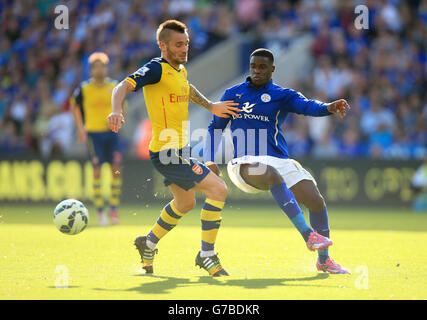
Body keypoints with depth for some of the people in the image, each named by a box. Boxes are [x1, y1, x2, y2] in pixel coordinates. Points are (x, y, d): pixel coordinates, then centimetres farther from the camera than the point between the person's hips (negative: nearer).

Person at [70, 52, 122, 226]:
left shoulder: (115, 86, 4)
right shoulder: (84, 88, -1)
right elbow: (74, 105, 12)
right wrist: (80, 127, 3)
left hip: (111, 132, 2)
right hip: (93, 132, -2)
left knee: (116, 169, -5)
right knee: (97, 170, -6)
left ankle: (114, 207, 7)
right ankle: (100, 210, 1)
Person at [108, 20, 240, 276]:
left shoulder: (180, 70, 11)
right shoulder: (156, 69, -16)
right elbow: (124, 87, -28)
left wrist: (211, 106, 34)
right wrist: (117, 111, -46)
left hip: (181, 150, 10)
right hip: (167, 152, -10)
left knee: (186, 202, 27)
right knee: (218, 189, -16)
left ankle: (149, 244, 44)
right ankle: (207, 254, -8)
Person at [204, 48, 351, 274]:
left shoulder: (282, 95, 9)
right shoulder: (233, 94, 14)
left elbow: (307, 106, -11)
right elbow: (215, 128, 21)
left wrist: (329, 108, -33)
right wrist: (209, 161, 7)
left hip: (279, 161, 2)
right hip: (245, 162, -2)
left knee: (316, 201, -13)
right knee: (272, 175, -38)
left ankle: (324, 260, 6)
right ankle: (307, 234, -43)